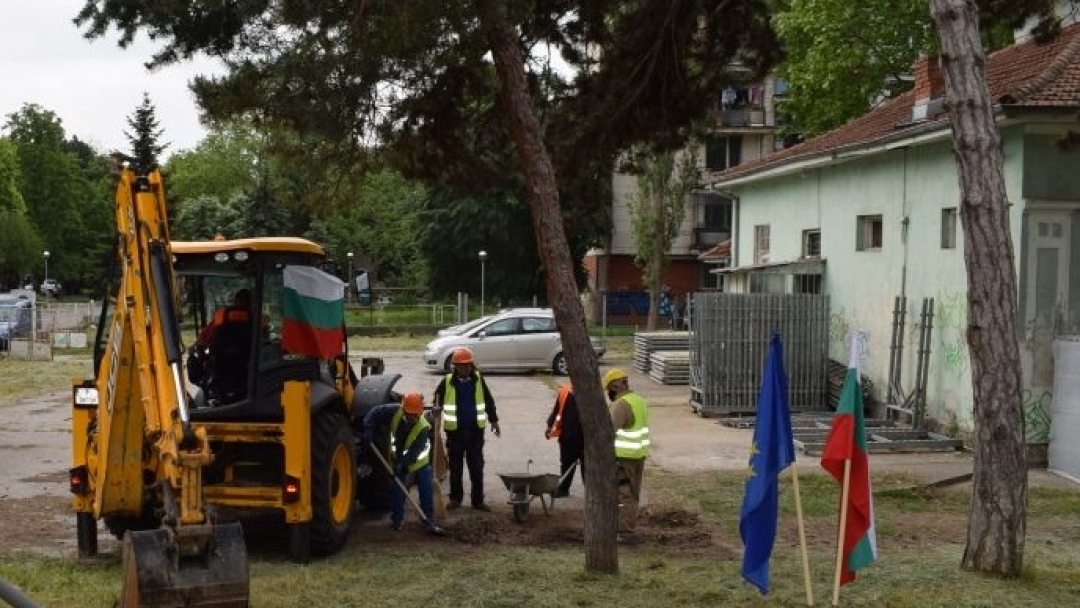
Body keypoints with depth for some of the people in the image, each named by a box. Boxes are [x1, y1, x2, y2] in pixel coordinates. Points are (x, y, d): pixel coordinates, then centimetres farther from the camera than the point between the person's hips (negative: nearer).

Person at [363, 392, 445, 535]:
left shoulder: (423, 427, -32)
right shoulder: (394, 411, -25)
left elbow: (415, 451, -33)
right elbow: (376, 412, -16)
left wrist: (403, 464, -40)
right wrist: (368, 429, -29)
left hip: (419, 462, -2)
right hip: (398, 461, 2)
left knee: (426, 491, -4)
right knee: (397, 491, 1)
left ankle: (429, 521, 1)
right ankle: (396, 519, 14)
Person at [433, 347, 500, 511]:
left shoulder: (478, 379, -1)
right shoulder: (447, 381, -4)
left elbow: (488, 400, 9)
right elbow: (438, 396, 12)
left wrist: (493, 420, 12)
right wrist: (438, 407, -8)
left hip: (475, 429, 1)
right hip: (455, 430, -1)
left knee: (477, 467, 6)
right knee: (455, 467, 9)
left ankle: (478, 500, 13)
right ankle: (455, 498, 21)